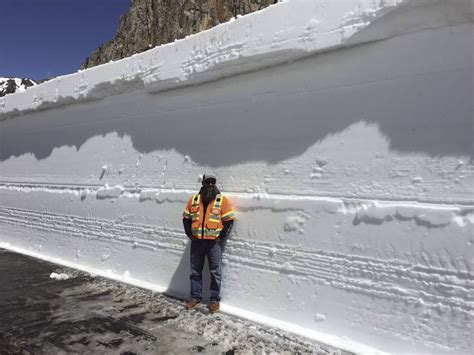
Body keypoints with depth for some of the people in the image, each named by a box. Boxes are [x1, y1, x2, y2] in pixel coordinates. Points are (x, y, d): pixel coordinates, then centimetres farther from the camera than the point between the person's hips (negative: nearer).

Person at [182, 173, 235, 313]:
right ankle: (195, 296, 27)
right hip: (197, 242, 4)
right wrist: (190, 234, 3)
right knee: (195, 271, 12)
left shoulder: (222, 200, -5)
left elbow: (229, 221, -6)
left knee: (215, 272, 4)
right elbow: (186, 218, 12)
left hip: (214, 242, -3)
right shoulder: (194, 199, 5)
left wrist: (221, 238, -9)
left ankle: (215, 299, 16)